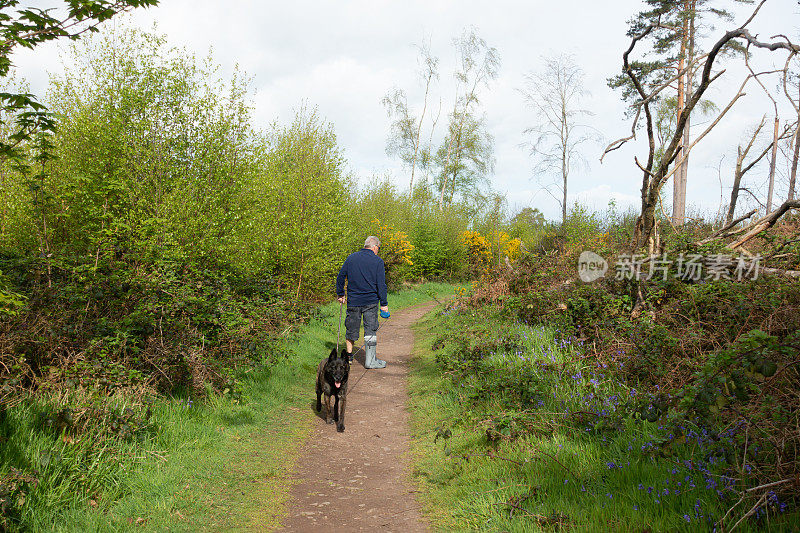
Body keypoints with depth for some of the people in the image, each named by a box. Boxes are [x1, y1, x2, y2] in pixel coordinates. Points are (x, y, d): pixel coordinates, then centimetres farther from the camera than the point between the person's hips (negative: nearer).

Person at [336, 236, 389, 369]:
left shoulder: (351, 258, 6)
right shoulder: (378, 261, -4)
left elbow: (340, 277, 8)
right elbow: (381, 284, -7)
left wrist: (340, 294, 18)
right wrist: (384, 304, -3)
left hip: (353, 301, 3)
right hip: (371, 302, -3)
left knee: (351, 329, 15)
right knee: (371, 331, 4)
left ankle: (349, 356, 27)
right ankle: (370, 360, 5)